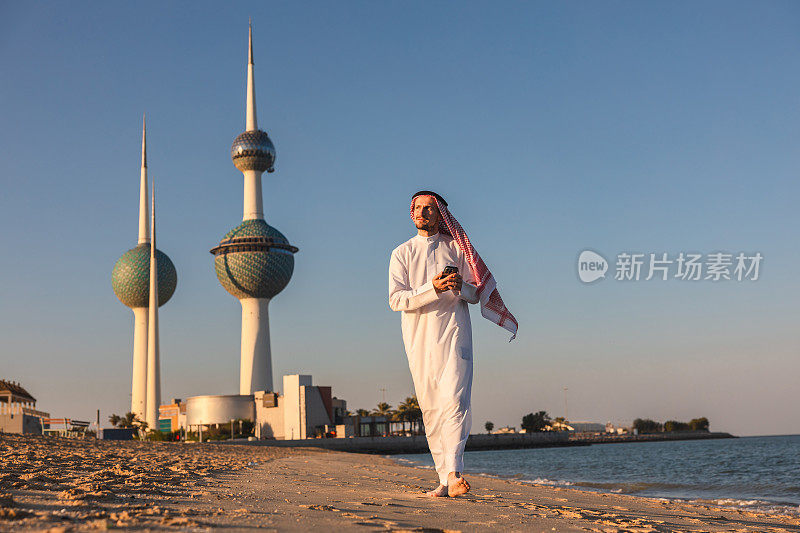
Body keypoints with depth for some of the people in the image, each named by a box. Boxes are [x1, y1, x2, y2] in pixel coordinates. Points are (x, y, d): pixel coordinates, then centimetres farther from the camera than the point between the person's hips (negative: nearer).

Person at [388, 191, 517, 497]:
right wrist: (433, 288, -16)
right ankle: (445, 479, 6)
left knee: (454, 401, -17)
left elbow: (475, 294, 11)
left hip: (453, 333, -1)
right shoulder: (402, 253, 11)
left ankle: (453, 473, -25)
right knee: (430, 408, 1)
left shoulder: (456, 248, 12)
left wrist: (461, 286, -13)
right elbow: (396, 299, -1)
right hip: (419, 339, 2)